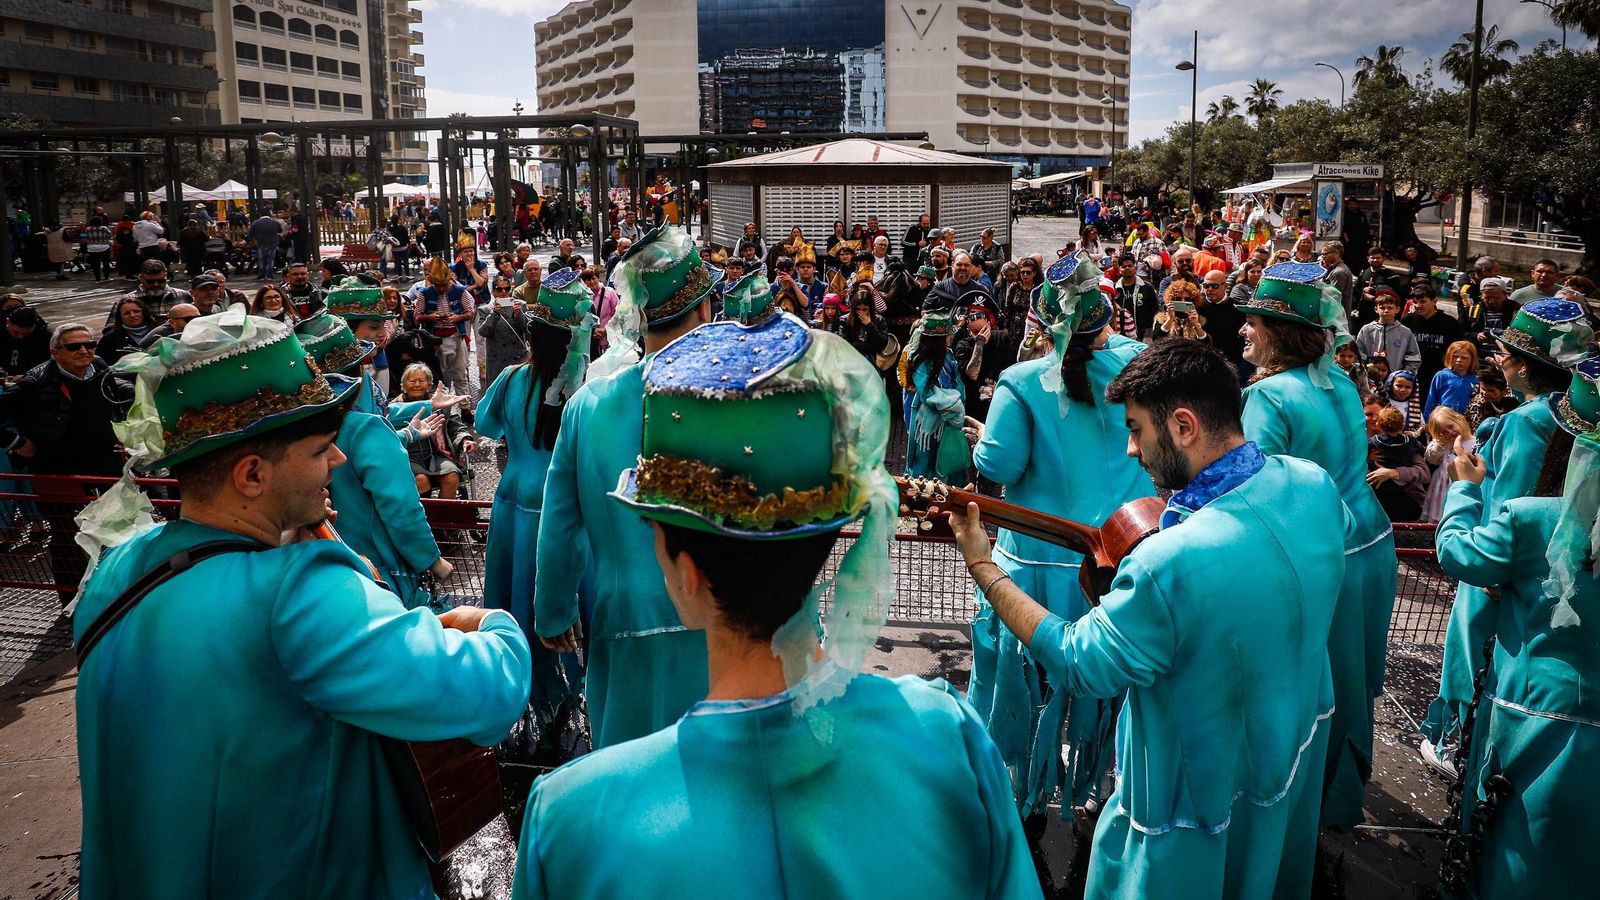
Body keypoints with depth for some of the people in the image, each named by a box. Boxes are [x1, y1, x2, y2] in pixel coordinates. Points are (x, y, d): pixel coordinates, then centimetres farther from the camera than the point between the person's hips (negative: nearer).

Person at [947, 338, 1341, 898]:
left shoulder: (1172, 564, -39)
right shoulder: (1315, 486, -15)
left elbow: (1077, 667, -23)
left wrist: (982, 568, -19)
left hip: (1202, 797, -6)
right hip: (1298, 755, 7)